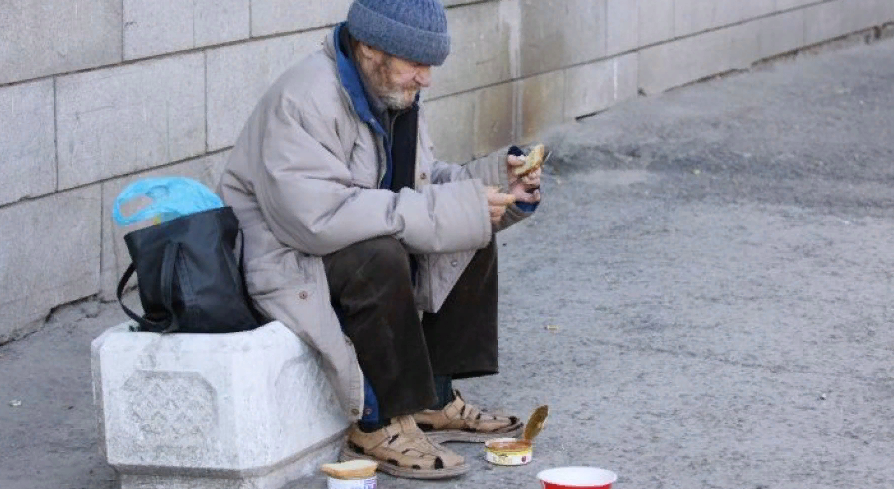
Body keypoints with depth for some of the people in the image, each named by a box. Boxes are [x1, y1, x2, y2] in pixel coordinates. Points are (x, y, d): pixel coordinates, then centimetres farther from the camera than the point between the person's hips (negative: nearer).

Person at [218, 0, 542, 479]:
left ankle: (435, 399, 2)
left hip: (355, 242, 9)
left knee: (473, 242, -1)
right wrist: (454, 209, -34)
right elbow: (319, 216, -36)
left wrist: (495, 179, -6)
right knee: (380, 259, -35)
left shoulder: (394, 94, 4)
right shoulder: (305, 99, -26)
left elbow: (419, 185, 15)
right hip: (279, 256, -9)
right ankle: (379, 426, -23)